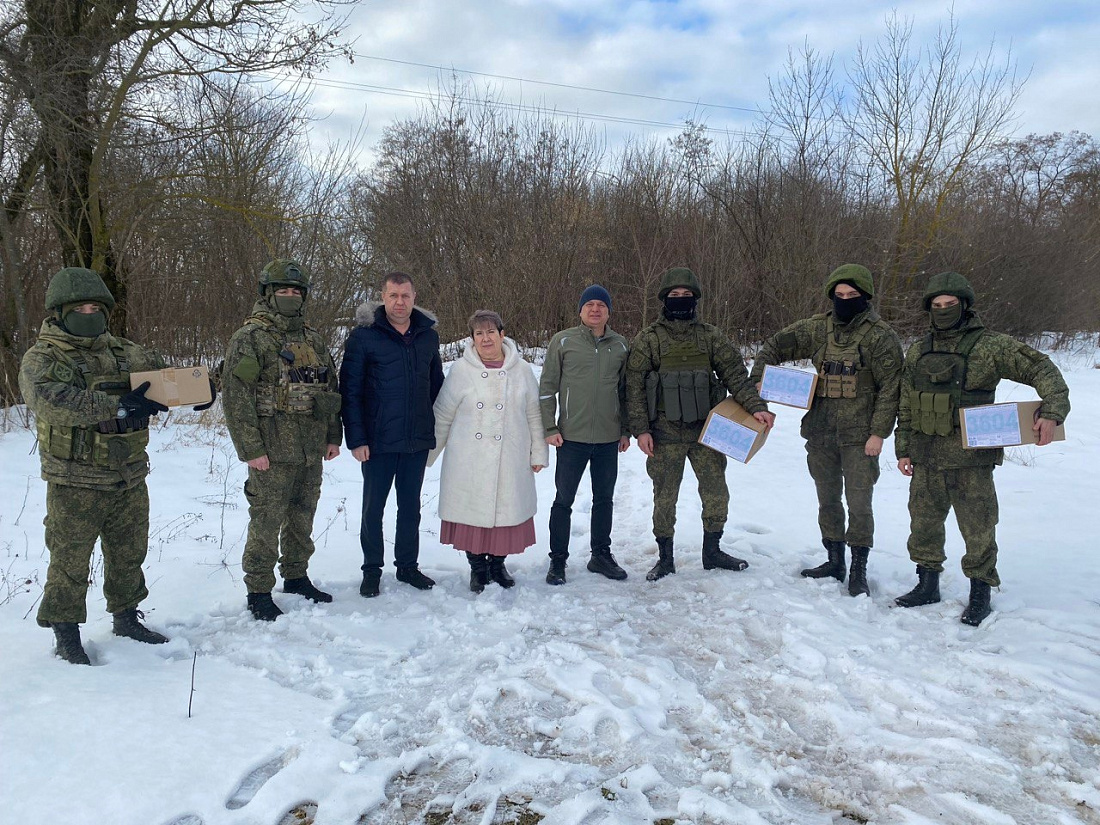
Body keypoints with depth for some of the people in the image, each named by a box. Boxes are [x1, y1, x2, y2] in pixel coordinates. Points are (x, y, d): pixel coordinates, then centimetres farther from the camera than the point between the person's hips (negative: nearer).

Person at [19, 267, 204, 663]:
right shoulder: (41, 360, -8)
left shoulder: (125, 352, 8)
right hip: (75, 485, -5)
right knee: (70, 563, 5)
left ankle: (126, 617, 35)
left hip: (130, 479, 5)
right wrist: (118, 407, -34)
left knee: (129, 555, 17)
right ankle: (66, 634, 21)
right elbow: (55, 402, -27)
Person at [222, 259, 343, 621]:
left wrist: (333, 436, 13)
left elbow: (330, 386, 18)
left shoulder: (313, 339, 13)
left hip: (311, 452, 6)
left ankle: (296, 576, 32)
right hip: (273, 453, -6)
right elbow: (235, 397, -13)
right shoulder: (249, 339, -7)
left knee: (302, 517, 16)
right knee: (266, 523, 0)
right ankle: (258, 592, 13)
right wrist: (251, 449, -17)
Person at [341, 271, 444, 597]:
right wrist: (356, 438, -13)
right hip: (378, 441, -3)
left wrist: (436, 428, 7)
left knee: (410, 506, 15)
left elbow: (437, 384, 12)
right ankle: (372, 570, 24)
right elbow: (350, 390, -9)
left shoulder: (428, 335, 5)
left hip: (418, 439, 4)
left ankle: (408, 565, 29)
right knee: (373, 506, 9)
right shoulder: (364, 336, -7)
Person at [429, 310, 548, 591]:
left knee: (507, 510, 7)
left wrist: (538, 452, 8)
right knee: (472, 510, 4)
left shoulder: (522, 369, 3)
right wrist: (428, 453, 8)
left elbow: (534, 414, 9)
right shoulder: (461, 370, -2)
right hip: (469, 461, -1)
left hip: (511, 460, 1)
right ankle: (477, 567, 23)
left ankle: (497, 563, 28)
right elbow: (442, 415, 5)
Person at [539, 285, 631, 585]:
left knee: (604, 498, 13)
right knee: (563, 500, 3)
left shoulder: (620, 345, 7)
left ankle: (601, 554, 27)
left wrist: (626, 431, 11)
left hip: (609, 438, 3)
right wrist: (550, 428, -6)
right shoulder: (563, 341, -2)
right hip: (572, 436, -3)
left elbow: (626, 390, 14)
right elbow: (547, 387, -1)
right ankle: (558, 560, 14)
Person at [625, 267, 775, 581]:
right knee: (665, 497, 6)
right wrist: (640, 428, -11)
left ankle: (712, 551, 27)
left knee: (716, 493, 8)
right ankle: (665, 558, 21)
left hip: (706, 430, 3)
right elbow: (634, 386, -4)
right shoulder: (648, 339, -1)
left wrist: (756, 406, -13)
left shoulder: (711, 337, 6)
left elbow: (735, 374, 2)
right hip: (665, 434, -2)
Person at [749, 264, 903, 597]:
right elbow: (774, 346, 14)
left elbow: (890, 388, -9)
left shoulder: (880, 336, -7)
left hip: (859, 436, -5)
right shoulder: (817, 328, 5)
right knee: (827, 500, 14)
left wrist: (879, 432, -14)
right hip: (821, 432, 5)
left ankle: (859, 571, 13)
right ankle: (834, 562, 29)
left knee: (859, 503, -1)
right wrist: (756, 381, 2)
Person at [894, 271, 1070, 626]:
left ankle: (980, 593, 20)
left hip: (971, 459, -4)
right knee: (923, 523, 13)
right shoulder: (917, 352, 10)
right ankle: (927, 584, 29)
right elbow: (905, 406, 13)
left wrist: (1052, 412, -18)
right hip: (926, 457, 5)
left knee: (977, 529, 3)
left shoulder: (990, 345, -4)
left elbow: (1042, 369, -4)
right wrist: (903, 449, 10)